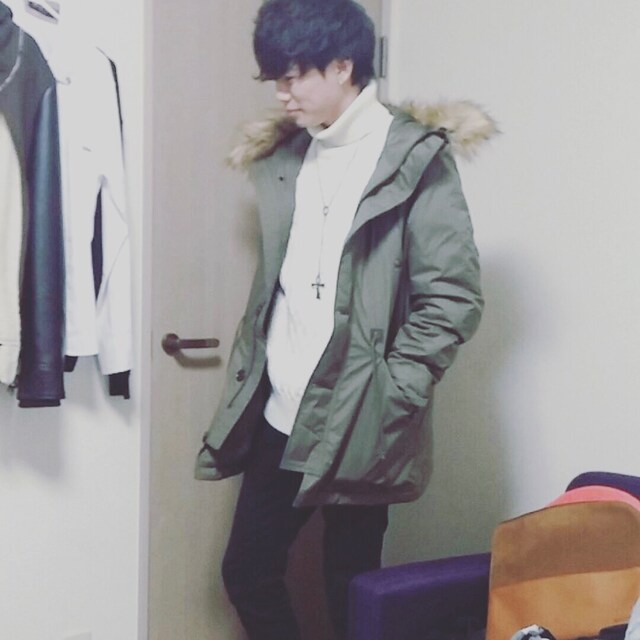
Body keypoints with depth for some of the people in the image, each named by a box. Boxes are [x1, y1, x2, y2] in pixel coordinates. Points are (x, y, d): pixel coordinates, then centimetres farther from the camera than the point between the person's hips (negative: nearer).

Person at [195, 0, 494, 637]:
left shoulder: (414, 159, -9)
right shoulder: (286, 156, 9)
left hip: (354, 430, -6)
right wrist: (246, 385, 9)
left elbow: (454, 298, -12)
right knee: (246, 570, 13)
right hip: (277, 418, 6)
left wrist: (387, 401, -14)